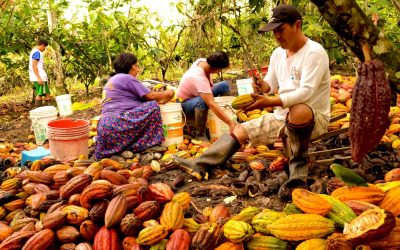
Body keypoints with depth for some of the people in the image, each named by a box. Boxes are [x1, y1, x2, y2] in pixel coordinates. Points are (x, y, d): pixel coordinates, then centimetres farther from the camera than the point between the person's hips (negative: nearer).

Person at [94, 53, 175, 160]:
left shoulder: (112, 80, 27)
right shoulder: (126, 78, -2)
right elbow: (150, 96, -3)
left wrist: (160, 100, 20)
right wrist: (167, 94, 14)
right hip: (117, 123, -10)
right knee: (152, 106, -12)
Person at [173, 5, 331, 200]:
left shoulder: (315, 52, -17)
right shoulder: (277, 53, 8)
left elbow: (306, 92, -28)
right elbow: (271, 85, 14)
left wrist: (270, 102, -36)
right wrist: (262, 85, -11)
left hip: (313, 118, -8)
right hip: (282, 116, 8)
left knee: (298, 111, -42)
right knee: (241, 130, -2)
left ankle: (298, 173, -23)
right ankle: (199, 165, -11)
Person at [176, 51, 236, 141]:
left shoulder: (202, 61, -16)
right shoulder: (199, 78, -40)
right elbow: (212, 105, -45)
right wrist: (231, 123, -46)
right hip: (185, 102, -9)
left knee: (224, 85, -3)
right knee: (202, 101, -42)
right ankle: (200, 135, -24)